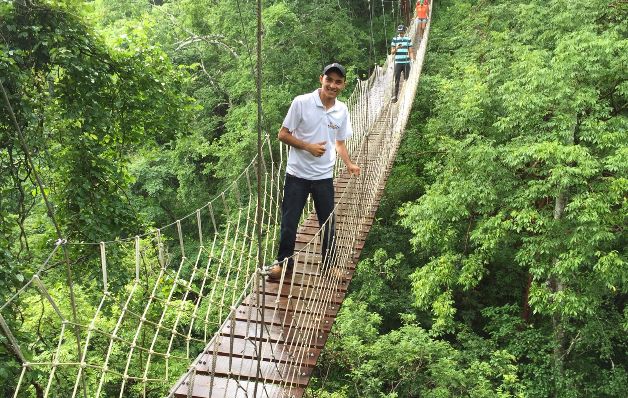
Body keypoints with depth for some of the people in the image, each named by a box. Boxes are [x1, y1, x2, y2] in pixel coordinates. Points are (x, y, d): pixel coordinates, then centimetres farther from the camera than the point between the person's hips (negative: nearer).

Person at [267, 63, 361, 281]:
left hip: (324, 177, 3)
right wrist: (309, 146, -19)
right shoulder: (301, 102, -12)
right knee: (289, 221, 5)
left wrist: (349, 164, 0)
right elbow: (283, 134, -8)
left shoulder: (342, 110, 3)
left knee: (328, 222, 11)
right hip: (297, 174, -3)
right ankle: (284, 261, 24)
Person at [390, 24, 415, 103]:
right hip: (398, 62, -1)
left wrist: (413, 59, -9)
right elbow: (392, 52, 3)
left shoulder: (408, 39, 6)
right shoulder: (394, 39, 4)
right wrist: (396, 48, -17)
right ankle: (395, 95, 3)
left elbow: (411, 51, 8)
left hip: (406, 62, 1)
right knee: (397, 80, -2)